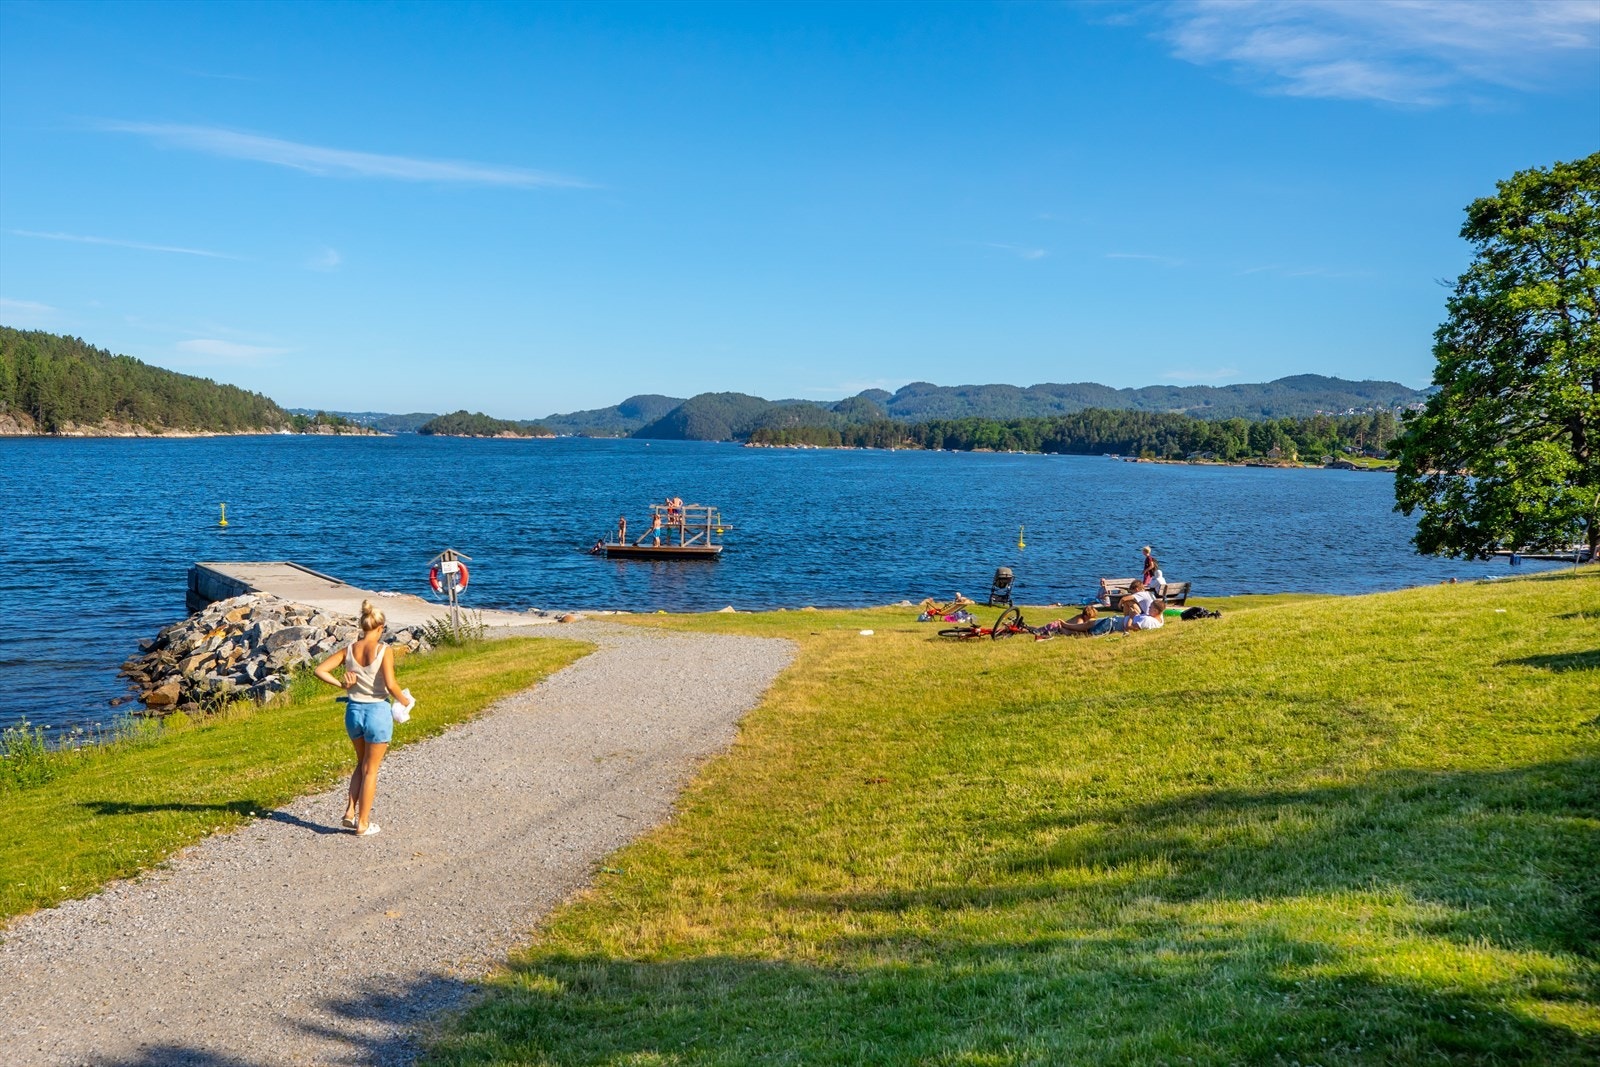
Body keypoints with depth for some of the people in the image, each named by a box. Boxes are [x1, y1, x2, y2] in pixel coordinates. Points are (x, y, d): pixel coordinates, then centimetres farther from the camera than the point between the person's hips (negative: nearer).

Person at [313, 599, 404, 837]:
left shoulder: (349, 650, -2)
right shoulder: (384, 651, -15)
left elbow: (319, 670, -4)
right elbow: (391, 685, -21)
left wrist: (341, 684, 1)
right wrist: (404, 701, -5)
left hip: (354, 710, 4)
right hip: (378, 711, -4)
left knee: (362, 764, 25)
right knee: (371, 770, 10)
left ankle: (350, 812, 15)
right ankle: (363, 823, 16)